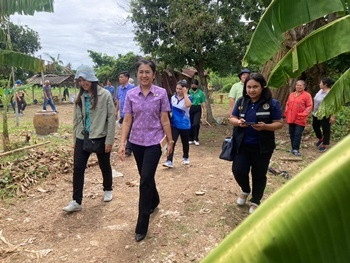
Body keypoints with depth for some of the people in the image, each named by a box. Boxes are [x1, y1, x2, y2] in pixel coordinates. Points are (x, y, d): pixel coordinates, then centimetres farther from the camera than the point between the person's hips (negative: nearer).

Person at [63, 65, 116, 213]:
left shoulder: (104, 95, -9)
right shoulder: (80, 97, 6)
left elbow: (111, 118, -10)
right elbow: (76, 119, 12)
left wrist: (109, 140, -13)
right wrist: (74, 139, 11)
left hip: (100, 138, -4)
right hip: (82, 138, 4)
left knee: (104, 166, 13)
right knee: (78, 168, -1)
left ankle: (108, 190, 37)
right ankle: (76, 201, 8)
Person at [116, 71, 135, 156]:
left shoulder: (131, 88, -11)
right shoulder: (119, 88, 10)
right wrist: (116, 111, 16)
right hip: (122, 114, 7)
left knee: (129, 132, -2)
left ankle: (128, 149, 5)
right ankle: (129, 147, 27)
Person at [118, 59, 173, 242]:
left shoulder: (161, 93, -5)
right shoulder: (130, 94, 0)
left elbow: (164, 120, -2)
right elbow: (127, 121, 0)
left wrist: (170, 141, 1)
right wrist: (122, 143, -6)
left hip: (154, 142, -3)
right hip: (136, 142, 3)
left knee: (145, 180, -7)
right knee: (146, 177, 17)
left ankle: (141, 226, 3)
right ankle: (154, 201, 47)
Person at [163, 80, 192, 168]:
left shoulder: (188, 98, -10)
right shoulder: (173, 97, 3)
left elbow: (188, 105, -34)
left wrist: (185, 94, -25)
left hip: (184, 125, -2)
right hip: (174, 124, 3)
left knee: (185, 143, 14)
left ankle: (186, 158, 36)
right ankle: (169, 161, -9)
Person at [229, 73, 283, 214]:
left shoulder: (272, 103, -8)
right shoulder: (241, 101, 2)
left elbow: (279, 123, -7)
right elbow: (232, 118, 7)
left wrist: (265, 126, -26)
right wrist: (238, 122, -17)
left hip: (262, 147, -2)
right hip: (242, 145, 3)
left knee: (259, 175, 9)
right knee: (238, 170, 0)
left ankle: (255, 202, 29)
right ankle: (245, 190, 33)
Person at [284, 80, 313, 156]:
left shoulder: (307, 95, -4)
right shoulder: (291, 95, 13)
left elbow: (309, 106, -6)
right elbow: (287, 104, 20)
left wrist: (303, 114, -16)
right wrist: (286, 113, 7)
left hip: (300, 119, -6)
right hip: (291, 118, 6)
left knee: (297, 134, -7)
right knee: (292, 134, 10)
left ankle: (296, 149, -1)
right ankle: (294, 148, 21)